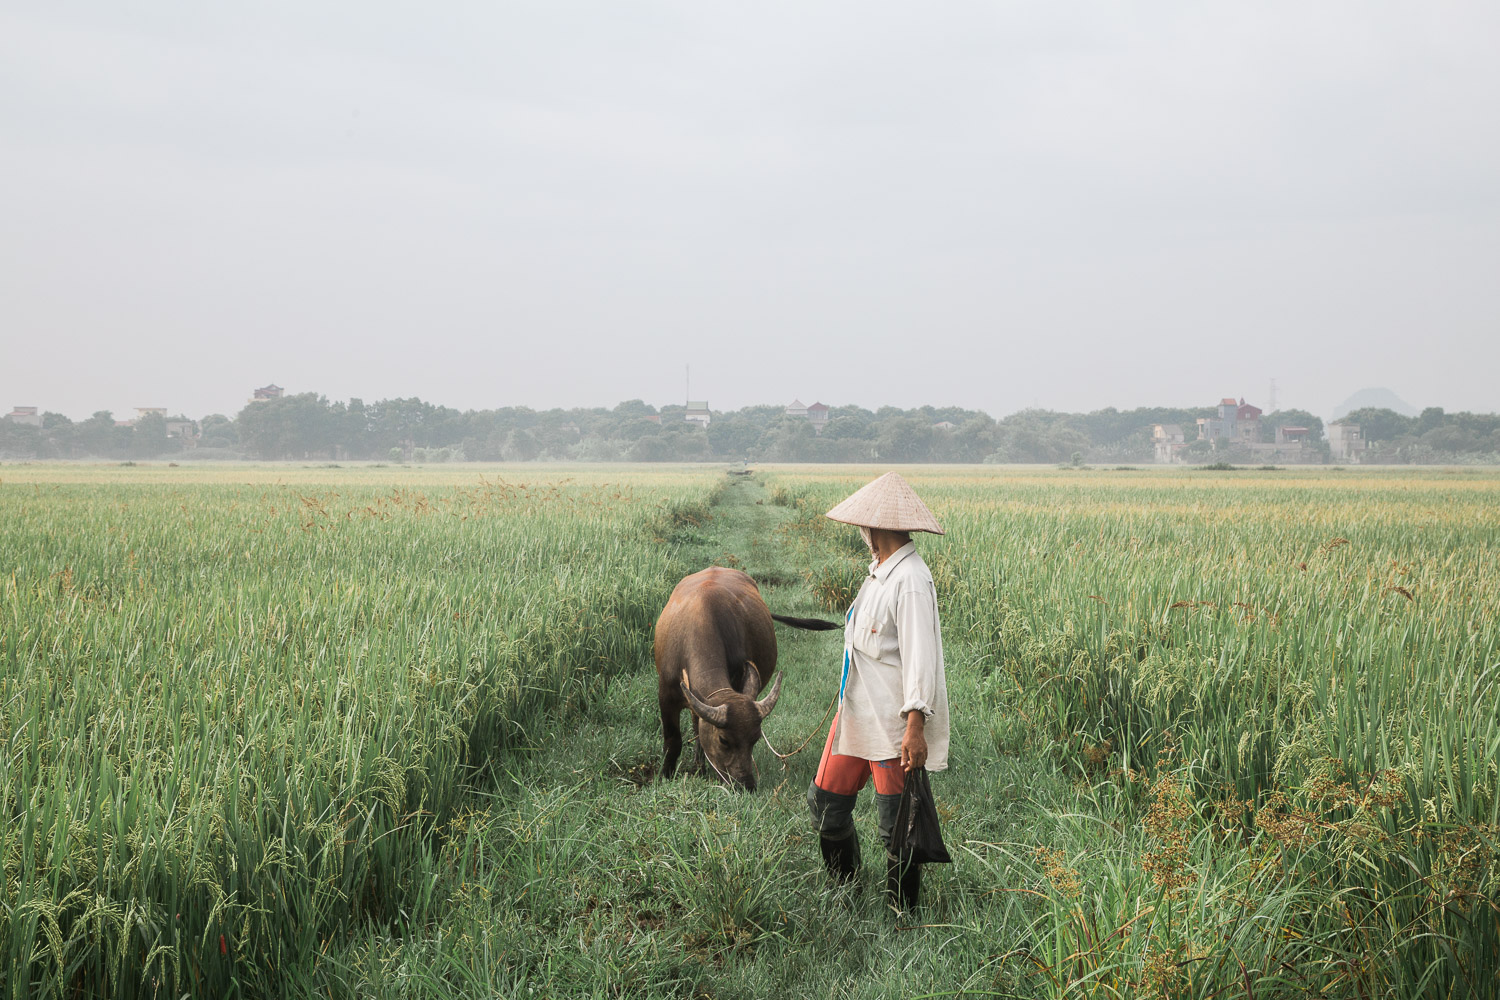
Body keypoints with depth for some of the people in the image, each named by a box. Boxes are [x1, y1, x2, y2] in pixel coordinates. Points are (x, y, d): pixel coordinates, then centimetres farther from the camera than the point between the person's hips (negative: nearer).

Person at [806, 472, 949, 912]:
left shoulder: (911, 580, -18)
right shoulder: (880, 572, 12)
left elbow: (920, 657, -23)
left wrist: (915, 726, -28)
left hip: (894, 723, -10)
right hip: (857, 714, 10)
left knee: (896, 826, 0)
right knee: (826, 802, 14)